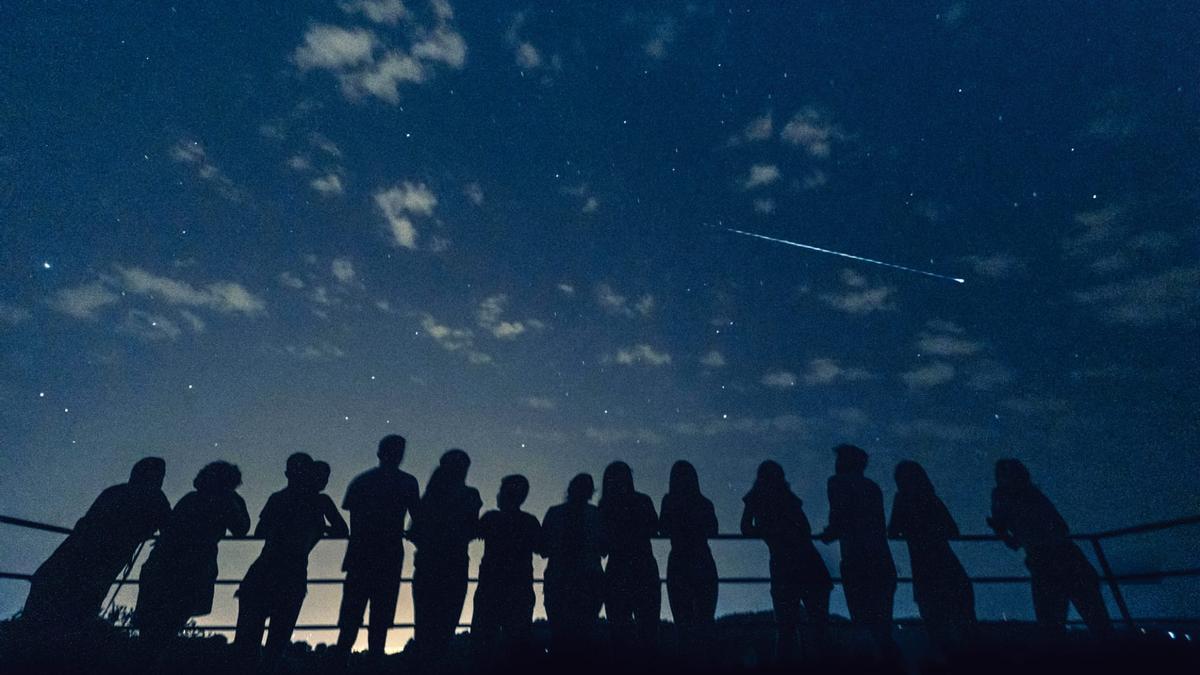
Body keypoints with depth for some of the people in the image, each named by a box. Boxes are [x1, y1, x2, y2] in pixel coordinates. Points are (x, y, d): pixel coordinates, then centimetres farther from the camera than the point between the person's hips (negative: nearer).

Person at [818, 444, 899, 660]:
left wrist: (827, 535, 8)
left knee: (864, 620, -3)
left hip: (857, 561, -7)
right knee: (881, 620, 14)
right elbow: (881, 526, 18)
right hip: (883, 559, 7)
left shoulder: (839, 482, 0)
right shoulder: (872, 486, 19)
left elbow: (839, 519, -10)